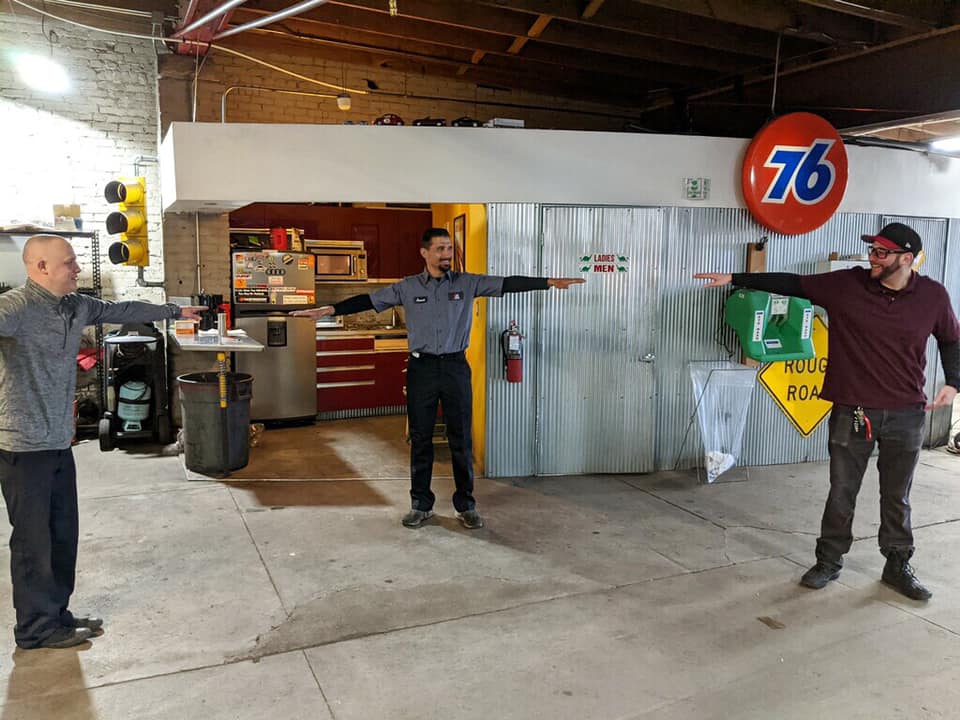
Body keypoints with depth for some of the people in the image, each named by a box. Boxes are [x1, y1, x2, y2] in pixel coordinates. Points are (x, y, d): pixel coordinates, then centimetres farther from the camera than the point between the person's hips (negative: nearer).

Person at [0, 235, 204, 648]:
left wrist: (175, 311, 31)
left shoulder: (76, 306, 7)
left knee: (63, 535, 17)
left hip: (60, 443, 8)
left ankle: (57, 614, 31)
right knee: (33, 540, 4)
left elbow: (123, 311, 22)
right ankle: (37, 628, 19)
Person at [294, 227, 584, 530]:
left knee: (461, 439, 6)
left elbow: (507, 284, -4)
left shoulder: (468, 283, 2)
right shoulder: (407, 287, 2)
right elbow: (369, 300, 0)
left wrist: (549, 282, -12)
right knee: (420, 439, 8)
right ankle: (421, 505, 22)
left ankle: (466, 505, 19)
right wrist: (329, 310, -7)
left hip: (455, 367, 0)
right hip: (421, 368, 0)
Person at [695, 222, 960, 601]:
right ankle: (829, 562, 25)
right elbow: (790, 283, -3)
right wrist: (736, 279, -6)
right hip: (852, 412, -1)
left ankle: (898, 566, 31)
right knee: (841, 494, 10)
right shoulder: (846, 284, -6)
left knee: (897, 497, 14)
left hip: (906, 415, 1)